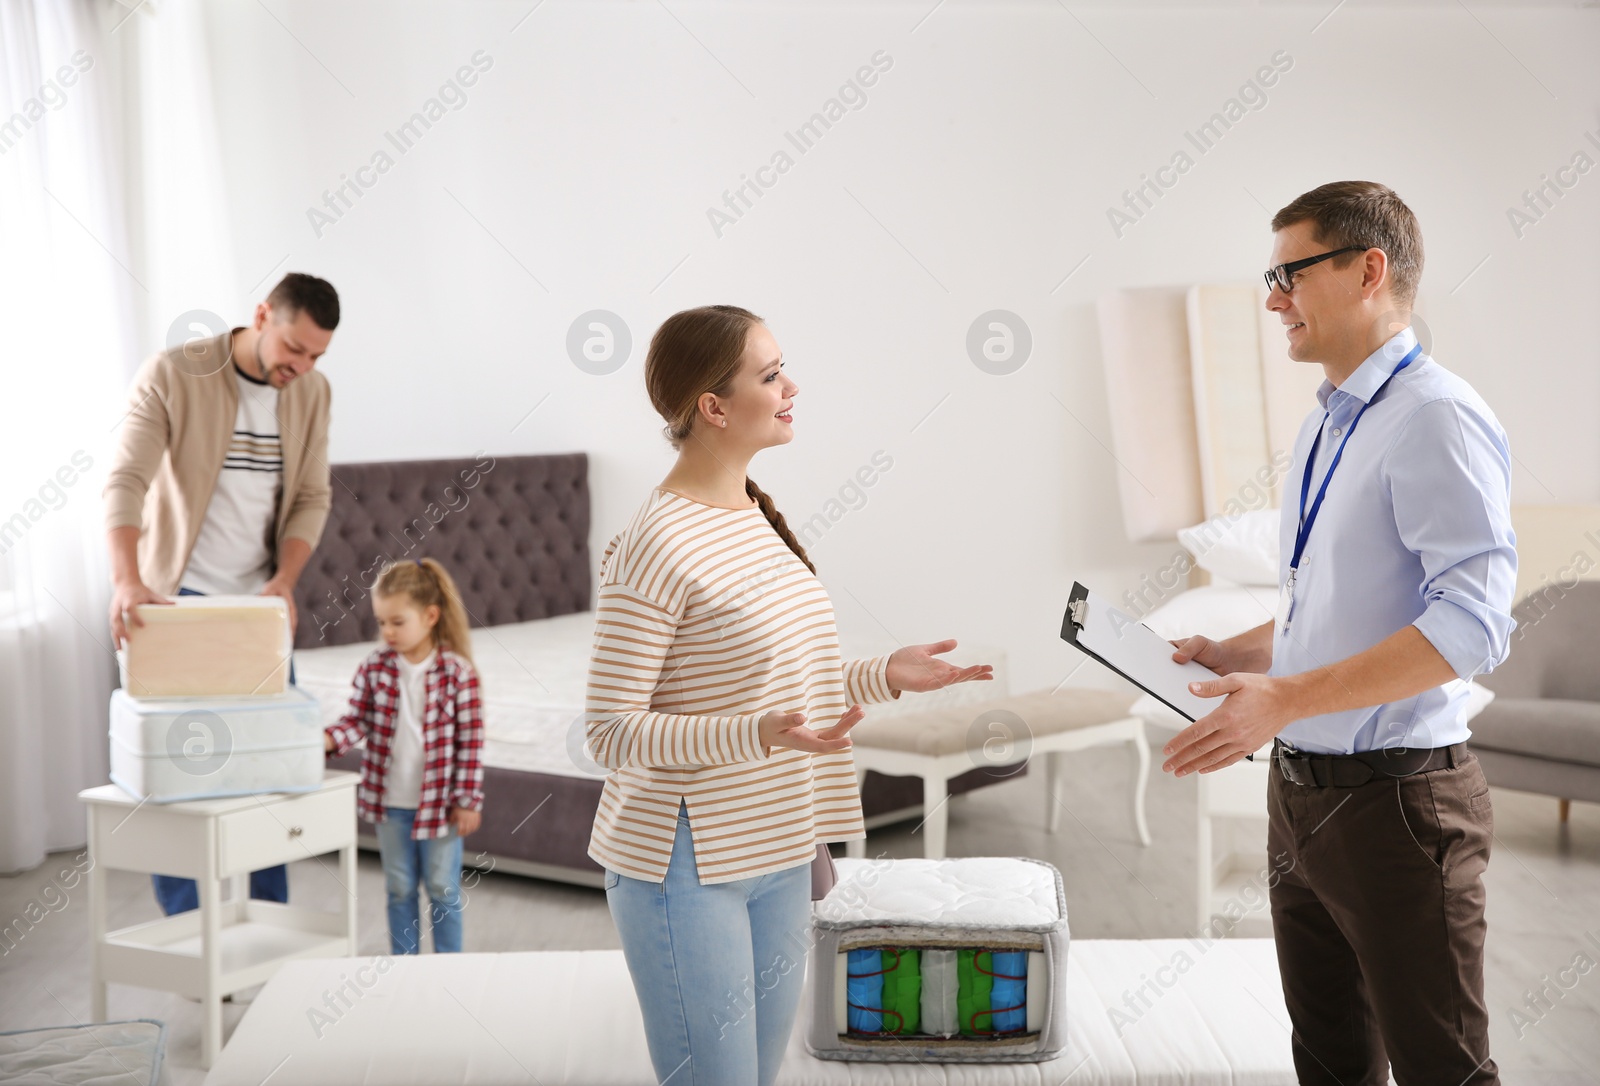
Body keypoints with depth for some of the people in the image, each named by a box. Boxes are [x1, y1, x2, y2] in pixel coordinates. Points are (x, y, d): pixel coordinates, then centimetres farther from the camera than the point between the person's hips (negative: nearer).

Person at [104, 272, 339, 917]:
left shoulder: (311, 392, 0)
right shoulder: (171, 376, -16)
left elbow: (311, 497, 2)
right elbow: (126, 482, -25)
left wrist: (284, 581, -15)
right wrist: (127, 580, -41)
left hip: (260, 602, 5)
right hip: (178, 600, -4)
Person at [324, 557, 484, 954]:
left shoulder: (457, 672, -12)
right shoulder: (374, 669, -4)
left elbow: (471, 739, -9)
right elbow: (358, 720, -2)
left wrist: (467, 800, -9)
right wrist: (328, 739, -23)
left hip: (439, 802, -3)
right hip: (390, 802, 3)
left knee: (443, 889, 9)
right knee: (399, 889, 15)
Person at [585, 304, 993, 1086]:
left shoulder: (756, 517, 8)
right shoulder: (655, 546, -19)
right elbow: (611, 732, -19)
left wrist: (887, 675, 7)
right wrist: (761, 737, -30)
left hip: (777, 858, 9)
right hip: (687, 867, -9)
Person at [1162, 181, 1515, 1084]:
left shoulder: (1436, 418, -17)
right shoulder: (1324, 429, 14)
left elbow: (1471, 622, -27)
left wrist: (1289, 697, -31)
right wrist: (1239, 654, 8)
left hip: (1395, 798, -9)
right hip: (1303, 791, 9)